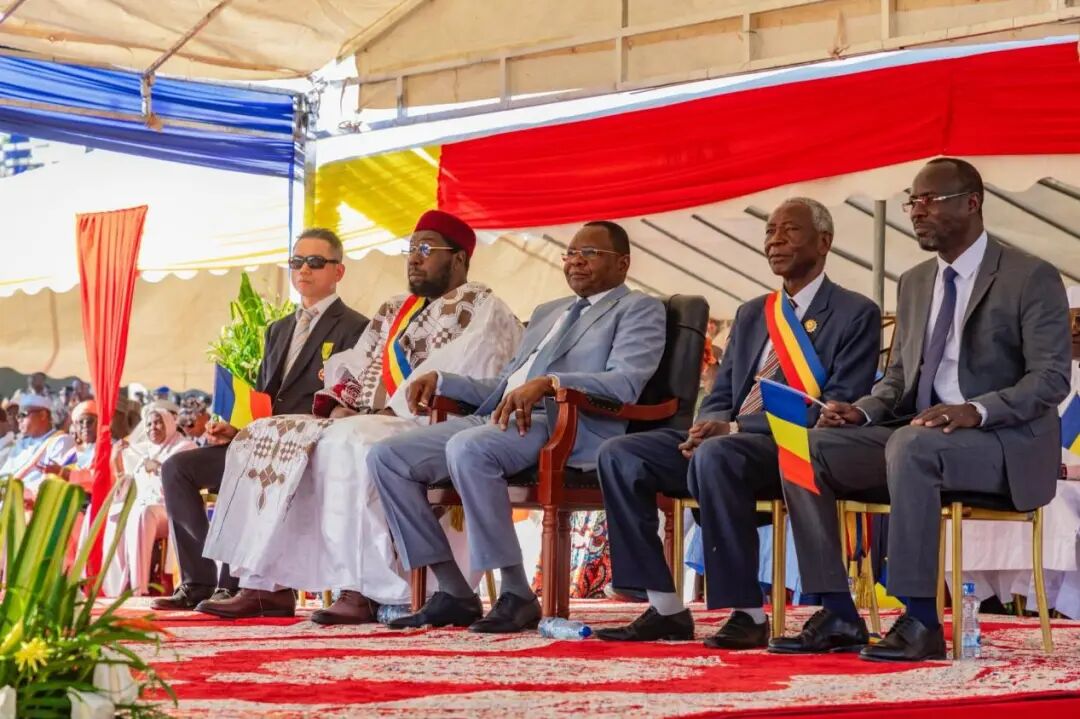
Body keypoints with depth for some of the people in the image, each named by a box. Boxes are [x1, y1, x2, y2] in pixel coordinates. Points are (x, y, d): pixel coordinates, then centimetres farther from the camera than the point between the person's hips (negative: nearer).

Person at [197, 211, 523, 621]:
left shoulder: (482, 310, 1)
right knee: (265, 437, -4)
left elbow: (454, 376, -14)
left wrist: (390, 411, -19)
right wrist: (340, 405, -2)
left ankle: (363, 592, -39)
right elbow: (353, 368, 20)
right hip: (363, 424, 9)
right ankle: (266, 586, -14)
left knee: (350, 443, -38)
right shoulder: (393, 311, 27)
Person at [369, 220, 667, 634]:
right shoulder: (547, 312, 33)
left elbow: (626, 383, -11)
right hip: (500, 419, 8)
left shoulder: (638, 309, 8)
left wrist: (548, 382, -25)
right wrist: (441, 381, 14)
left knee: (467, 448, -36)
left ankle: (517, 595, -27)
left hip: (569, 427, -8)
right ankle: (454, 594, -7)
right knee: (387, 457, -9)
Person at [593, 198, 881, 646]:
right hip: (728, 440, 7)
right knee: (618, 454, -12)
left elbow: (838, 409, -10)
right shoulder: (751, 315, 24)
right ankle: (665, 609, -12)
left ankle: (748, 615, -29)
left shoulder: (855, 314, 2)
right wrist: (710, 426, -6)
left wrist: (734, 429, -18)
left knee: (715, 456, -38)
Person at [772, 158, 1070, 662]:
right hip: (915, 434, 7)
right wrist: (863, 411, -3)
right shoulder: (914, 283, 18)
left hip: (1003, 442, -7)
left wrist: (976, 410, -29)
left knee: (911, 446, -39)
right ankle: (838, 615, -14)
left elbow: (1051, 377, -13)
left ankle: (921, 621, -34)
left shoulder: (1032, 278, -4)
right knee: (808, 447, -14)